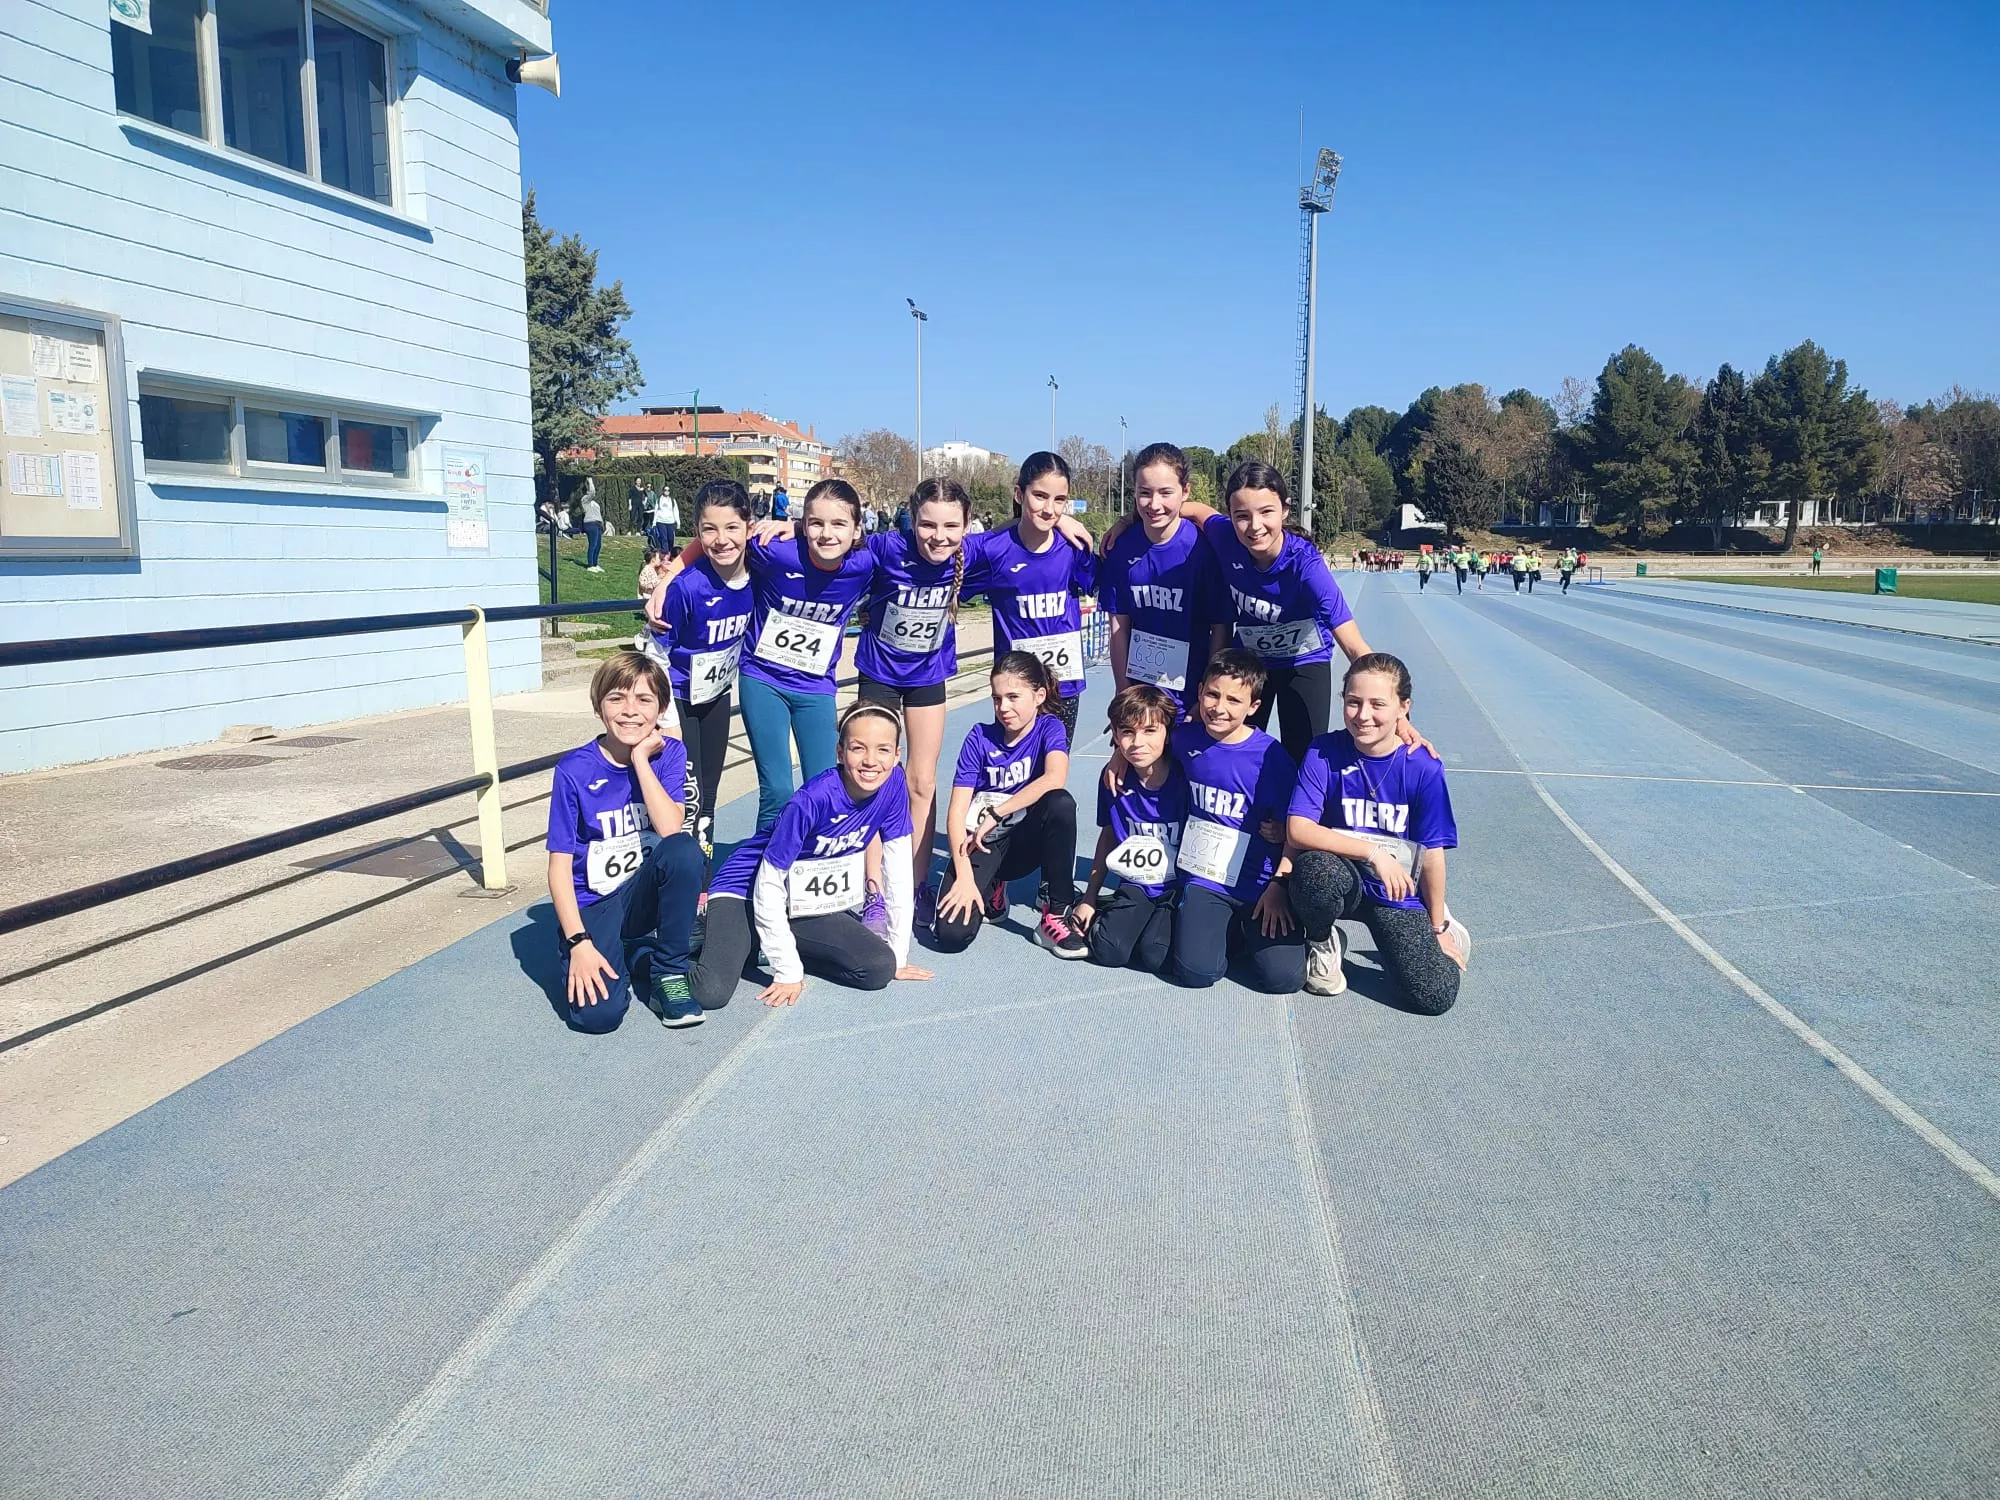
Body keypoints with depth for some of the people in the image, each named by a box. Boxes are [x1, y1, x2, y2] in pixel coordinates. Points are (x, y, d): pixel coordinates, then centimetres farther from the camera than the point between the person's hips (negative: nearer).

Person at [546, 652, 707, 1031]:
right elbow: (560, 865, -10)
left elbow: (672, 830, -21)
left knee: (684, 850, -32)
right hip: (591, 905, -2)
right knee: (597, 1013, -27)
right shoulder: (574, 770, -10)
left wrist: (641, 759, -20)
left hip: (644, 896, 2)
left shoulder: (669, 754, -4)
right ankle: (632, 957, 9)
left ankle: (669, 973, -11)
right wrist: (578, 942, -19)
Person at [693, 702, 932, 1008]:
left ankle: (774, 944, 6)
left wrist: (898, 954, -4)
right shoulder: (813, 800, -29)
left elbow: (898, 870, -5)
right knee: (711, 994, -27)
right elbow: (769, 885, -23)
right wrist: (789, 971, -21)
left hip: (808, 904, 6)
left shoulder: (894, 784, -14)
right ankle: (715, 940, 9)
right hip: (748, 894, -6)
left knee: (880, 969, -16)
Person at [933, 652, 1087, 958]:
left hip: (1027, 840, 0)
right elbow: (957, 811, -12)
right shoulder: (979, 738, -6)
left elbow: (1055, 779, -29)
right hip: (984, 841, 0)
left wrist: (996, 813, -26)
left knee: (1061, 802, -34)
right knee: (951, 935, -24)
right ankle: (991, 891, 13)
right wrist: (965, 877, -22)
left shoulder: (1049, 728, -6)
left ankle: (1056, 915, -18)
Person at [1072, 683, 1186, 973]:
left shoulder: (1185, 778, -16)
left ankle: (1168, 920, 8)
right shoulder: (1114, 781, -5)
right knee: (1108, 951, -19)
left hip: (1178, 886, -3)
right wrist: (1089, 898, 13)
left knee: (1153, 955, -23)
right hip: (1135, 886, 3)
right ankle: (1111, 913, 13)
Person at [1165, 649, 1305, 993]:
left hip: (1259, 884, -2)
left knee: (1284, 976, -18)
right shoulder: (1186, 739, -1)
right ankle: (1228, 932, 12)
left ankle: (1254, 932, 14)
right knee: (1196, 970, -20)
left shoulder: (1271, 755, -12)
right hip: (1204, 879, 2)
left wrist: (1278, 886, -14)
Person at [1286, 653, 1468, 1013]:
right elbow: (1297, 830, -20)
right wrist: (1374, 853, -26)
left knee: (1437, 996, -15)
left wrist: (1437, 928, 4)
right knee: (1316, 868, -38)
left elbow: (1432, 854, -4)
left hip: (1398, 894, 1)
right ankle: (1321, 942, -2)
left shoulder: (1423, 769, -11)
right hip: (1343, 880, -1)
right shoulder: (1323, 753, -12)